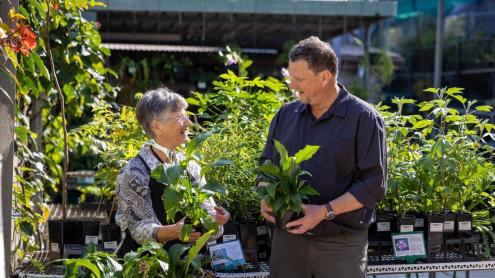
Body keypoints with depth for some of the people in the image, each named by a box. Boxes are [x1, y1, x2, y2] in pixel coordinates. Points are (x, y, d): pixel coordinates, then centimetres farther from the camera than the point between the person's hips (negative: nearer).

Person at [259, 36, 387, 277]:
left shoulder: (363, 119, -7)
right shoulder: (286, 114, 10)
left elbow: (373, 183, -11)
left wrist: (325, 212, -19)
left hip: (341, 246, -4)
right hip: (287, 238, 4)